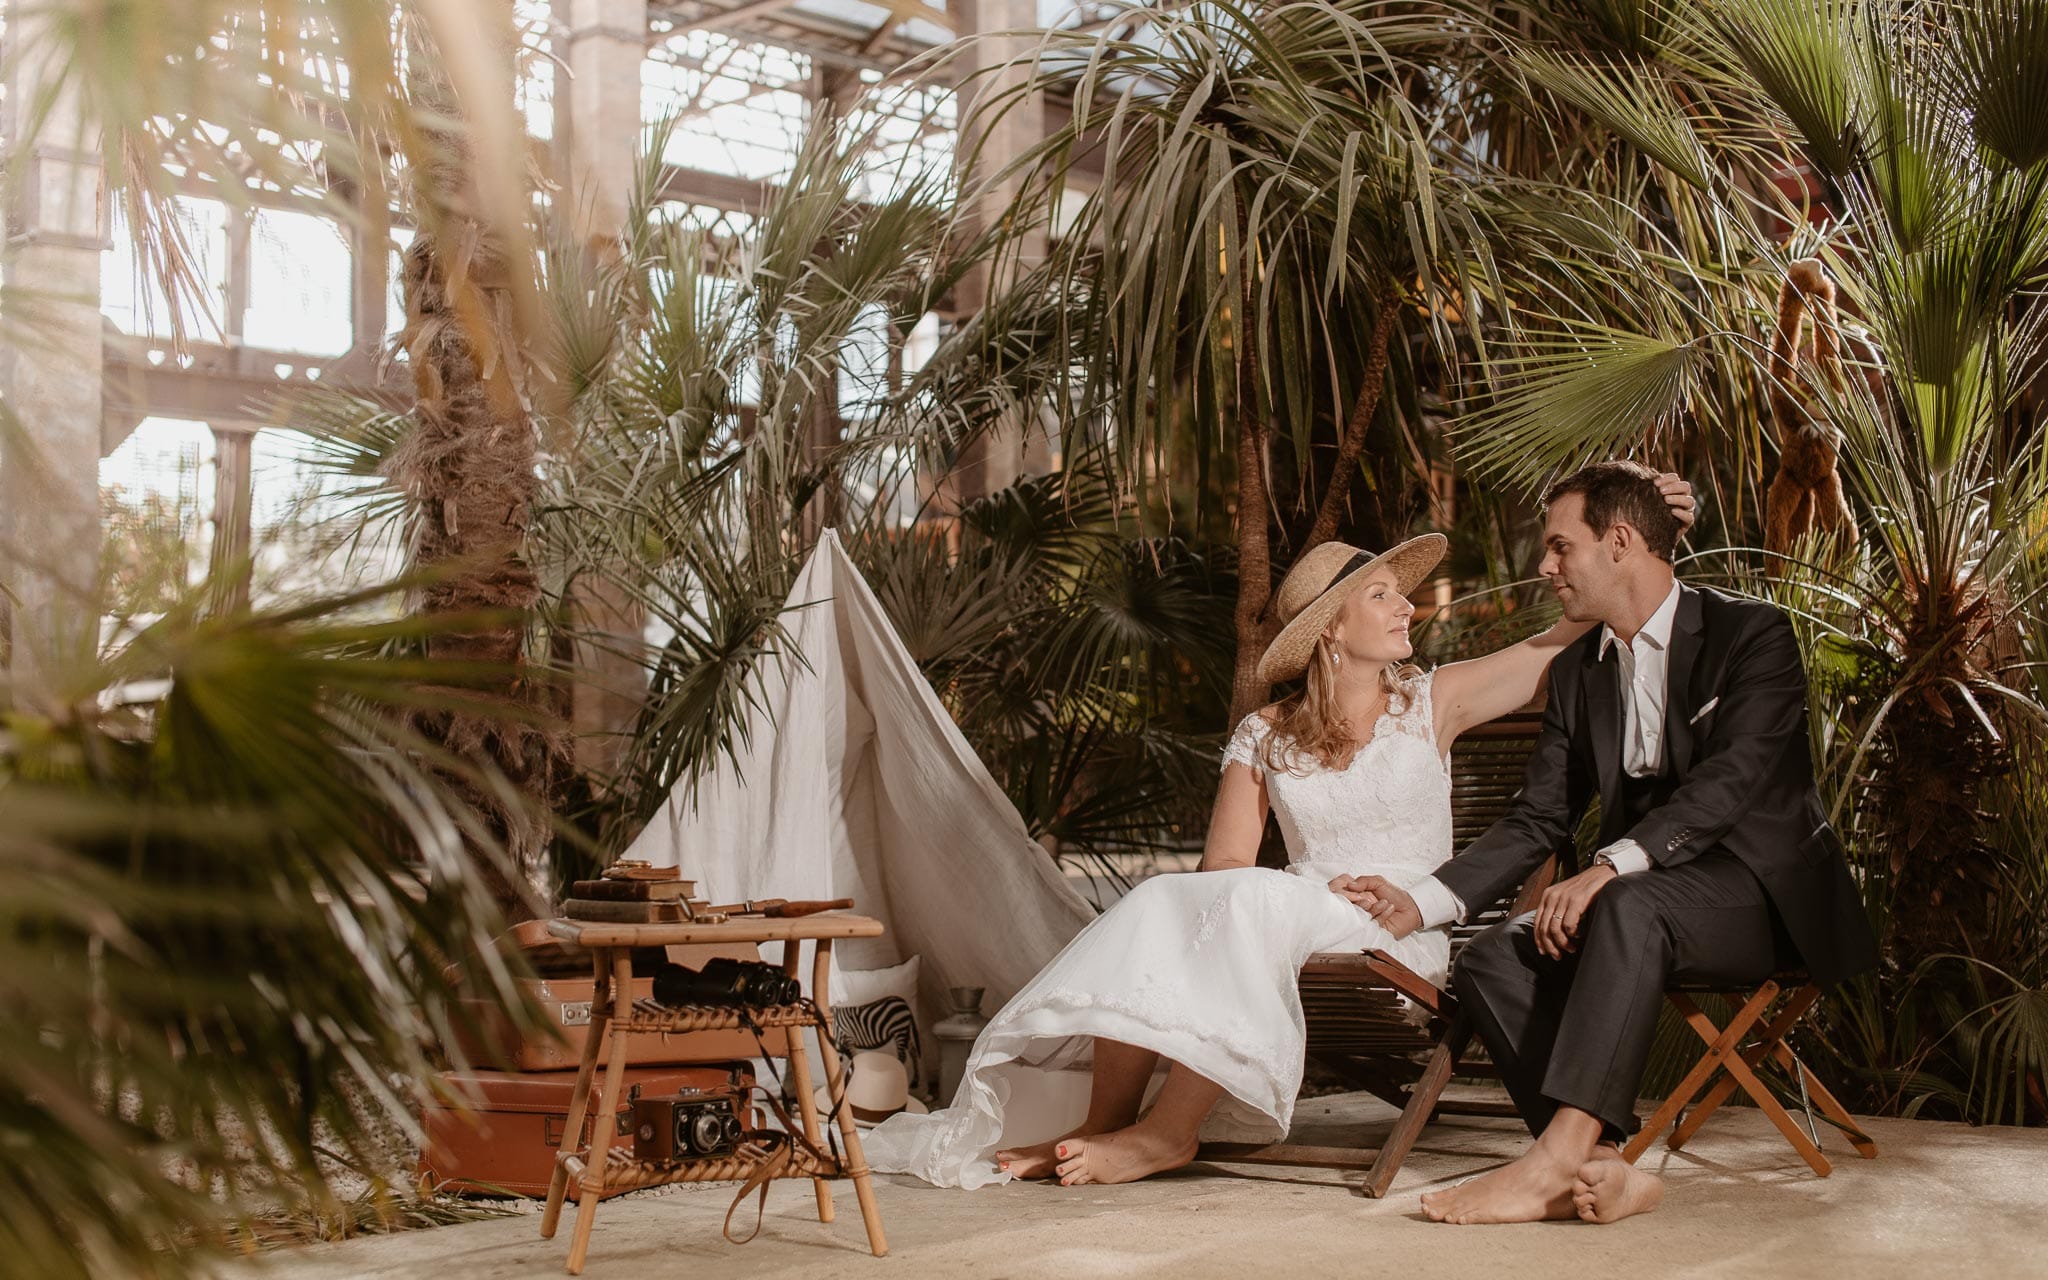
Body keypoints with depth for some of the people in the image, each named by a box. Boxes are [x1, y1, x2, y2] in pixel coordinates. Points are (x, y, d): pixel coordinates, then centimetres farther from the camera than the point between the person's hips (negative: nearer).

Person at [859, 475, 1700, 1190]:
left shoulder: (1432, 702, 8)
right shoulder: (1267, 735, 10)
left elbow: (1564, 640, 3)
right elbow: (1223, 862, 2)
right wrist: (1321, 890, -17)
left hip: (1402, 938, -2)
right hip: (1294, 926, 3)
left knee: (1255, 901, -33)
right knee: (1161, 902, -27)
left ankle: (1168, 1129, -30)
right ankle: (1104, 1120, -29)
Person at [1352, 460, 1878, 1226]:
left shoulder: (1752, 636, -5)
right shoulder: (1576, 673, 15)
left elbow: (1728, 782, -20)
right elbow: (1538, 822, 10)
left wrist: (1608, 869, -32)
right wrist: (1423, 903, -4)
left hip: (1762, 893, -6)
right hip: (1634, 895, 6)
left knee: (1629, 907, -38)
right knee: (1491, 960, -20)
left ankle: (1555, 1160, -43)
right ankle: (1602, 1171, -32)